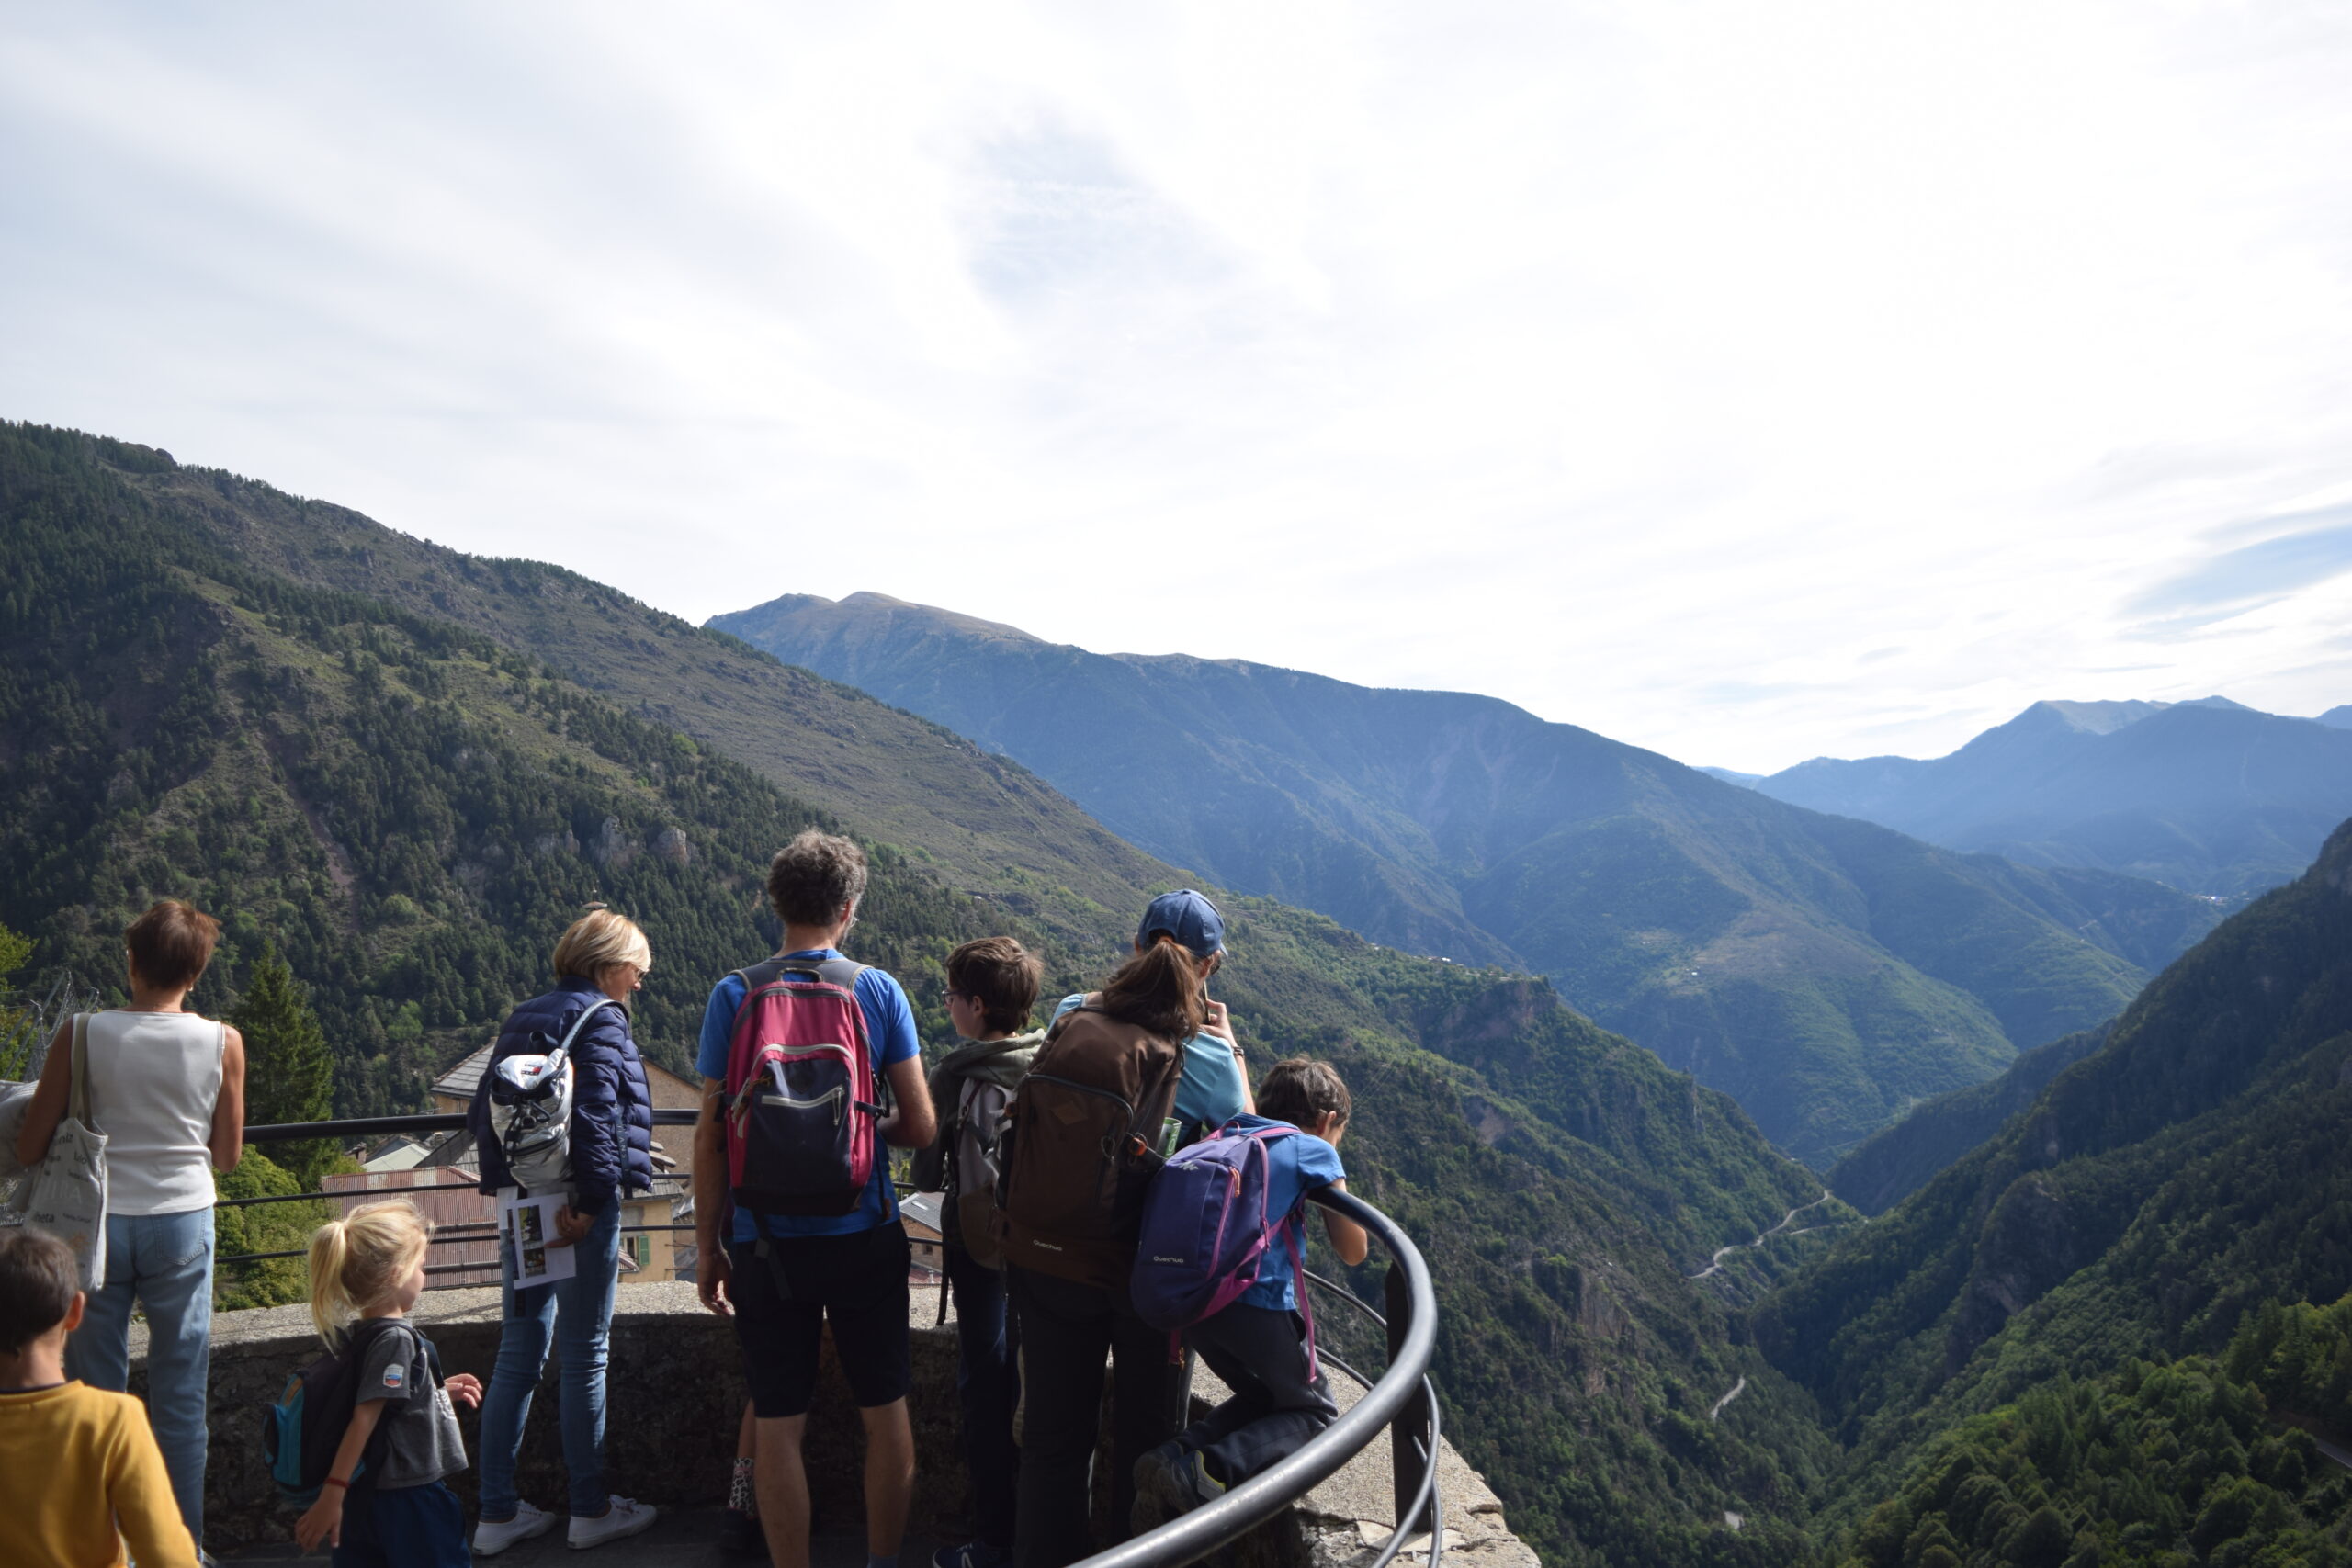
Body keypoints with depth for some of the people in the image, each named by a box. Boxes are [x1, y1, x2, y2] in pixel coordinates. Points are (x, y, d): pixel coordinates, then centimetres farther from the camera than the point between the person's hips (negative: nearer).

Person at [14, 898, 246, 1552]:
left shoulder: (82, 1035, -11)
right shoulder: (222, 1043, -9)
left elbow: (29, 1148, -6)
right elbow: (228, 1154, 0)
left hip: (97, 1221, 0)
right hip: (182, 1222, 0)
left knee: (96, 1393, 14)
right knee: (180, 1396, 11)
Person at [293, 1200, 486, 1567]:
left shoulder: (361, 1336, 6)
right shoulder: (396, 1339, -20)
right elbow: (363, 1419, -25)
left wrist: (439, 1392, 24)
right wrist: (333, 1492, -27)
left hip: (367, 1498, 8)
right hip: (411, 1499, -8)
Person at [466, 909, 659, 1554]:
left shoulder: (524, 1018, 13)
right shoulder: (600, 1018, -12)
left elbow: (482, 1112, 13)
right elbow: (597, 1113, -21)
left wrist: (509, 1177, 13)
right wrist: (592, 1198, -18)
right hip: (576, 1207, -8)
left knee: (518, 1355, 13)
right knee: (584, 1356, 4)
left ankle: (497, 1513, 20)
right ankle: (591, 1510, 16)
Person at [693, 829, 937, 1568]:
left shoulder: (734, 996, -4)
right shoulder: (879, 991, -5)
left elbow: (711, 1134, -4)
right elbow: (920, 1127, -4)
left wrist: (706, 1246, 6)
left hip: (767, 1244, 0)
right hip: (865, 1236, 0)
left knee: (777, 1423, 11)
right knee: (885, 1411, 16)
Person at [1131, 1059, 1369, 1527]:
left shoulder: (1230, 1136, 21)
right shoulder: (1314, 1151, 5)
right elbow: (1353, 1250, 8)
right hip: (1255, 1300, -7)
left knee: (1264, 1397, 28)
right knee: (1314, 1411, 15)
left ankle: (1177, 1455, 2)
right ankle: (1209, 1473, -12)